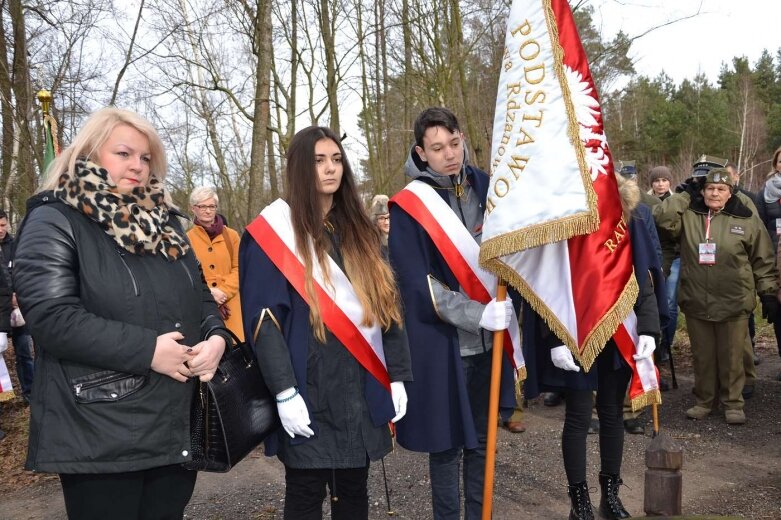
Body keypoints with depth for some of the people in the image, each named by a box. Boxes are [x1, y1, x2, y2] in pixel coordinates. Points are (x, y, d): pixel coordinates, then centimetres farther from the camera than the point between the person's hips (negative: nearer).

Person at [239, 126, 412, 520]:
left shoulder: (358, 230, 11)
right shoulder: (274, 229, -5)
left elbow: (386, 305, 10)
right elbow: (264, 318, -11)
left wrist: (398, 376, 5)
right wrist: (284, 392, -16)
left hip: (362, 385, 5)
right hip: (308, 388, -4)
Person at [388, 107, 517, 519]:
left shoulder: (484, 187, 3)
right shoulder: (408, 207, -11)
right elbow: (419, 287, -14)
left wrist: (507, 306, 4)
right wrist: (478, 315, -20)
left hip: (488, 340, 5)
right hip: (441, 346, -4)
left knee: (482, 439, 17)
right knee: (447, 444, 7)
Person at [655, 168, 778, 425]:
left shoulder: (746, 220, 0)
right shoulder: (688, 216, 2)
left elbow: (764, 261, 5)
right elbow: (662, 221, -17)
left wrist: (768, 294, 3)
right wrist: (684, 196, -7)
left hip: (734, 304, -1)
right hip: (696, 302, 1)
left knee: (731, 357, 8)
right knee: (702, 355, 13)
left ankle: (732, 402, 25)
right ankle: (704, 400, 28)